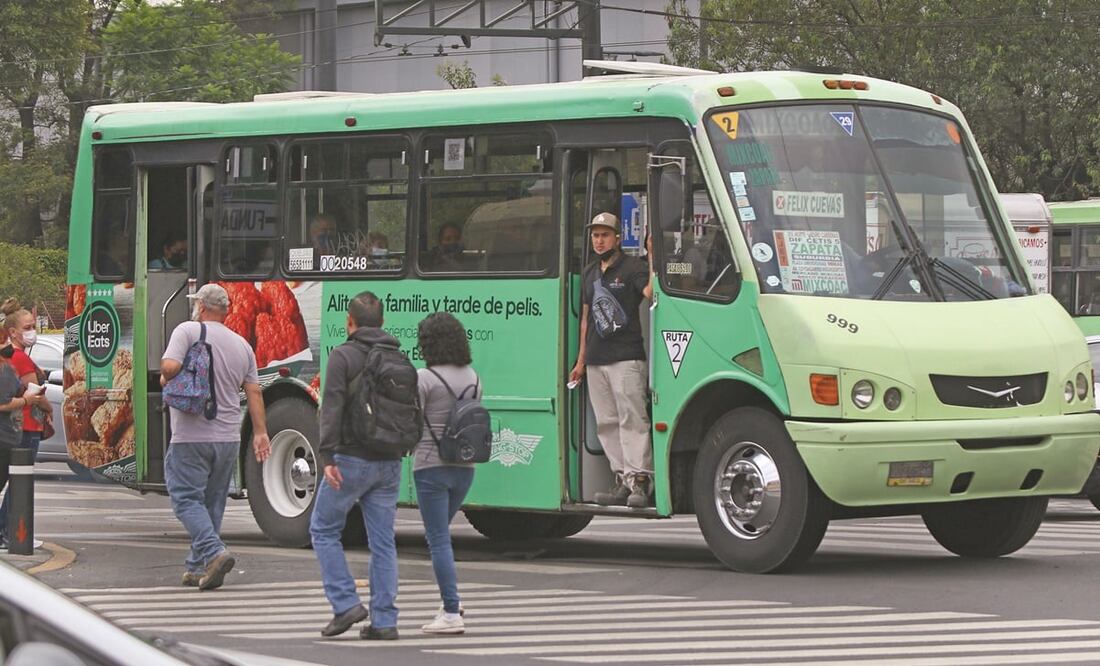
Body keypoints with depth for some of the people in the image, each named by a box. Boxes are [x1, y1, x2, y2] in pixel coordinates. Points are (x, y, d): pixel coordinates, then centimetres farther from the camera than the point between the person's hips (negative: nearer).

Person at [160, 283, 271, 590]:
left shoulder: (188, 331, -6)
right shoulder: (241, 344, 10)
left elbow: (170, 366, -20)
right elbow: (253, 392, 9)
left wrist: (165, 379, 2)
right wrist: (260, 433, 12)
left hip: (191, 436, -6)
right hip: (228, 438, 6)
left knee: (187, 499, -3)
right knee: (212, 503, 13)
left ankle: (214, 552, -22)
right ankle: (198, 568, 15)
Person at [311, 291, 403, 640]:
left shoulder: (343, 356, -7)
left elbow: (332, 408, -16)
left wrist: (327, 457, -20)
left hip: (352, 459, -5)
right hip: (389, 463, 5)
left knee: (324, 529, 9)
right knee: (382, 540, 6)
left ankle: (346, 603, -1)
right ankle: (384, 620, 4)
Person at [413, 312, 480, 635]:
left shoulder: (424, 378, -13)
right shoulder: (472, 377, 7)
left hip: (431, 466, -6)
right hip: (464, 466, 6)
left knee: (439, 539, -2)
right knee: (439, 533, 22)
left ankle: (451, 613, -5)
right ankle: (451, 601, 16)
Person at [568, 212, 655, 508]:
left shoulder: (632, 268, 0)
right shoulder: (590, 274, 21)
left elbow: (650, 292, -19)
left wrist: (653, 258, -26)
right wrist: (581, 360, 24)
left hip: (626, 358, -7)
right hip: (596, 360, 7)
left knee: (632, 418, -12)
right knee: (606, 423, 4)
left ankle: (638, 479, -16)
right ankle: (622, 480, 6)